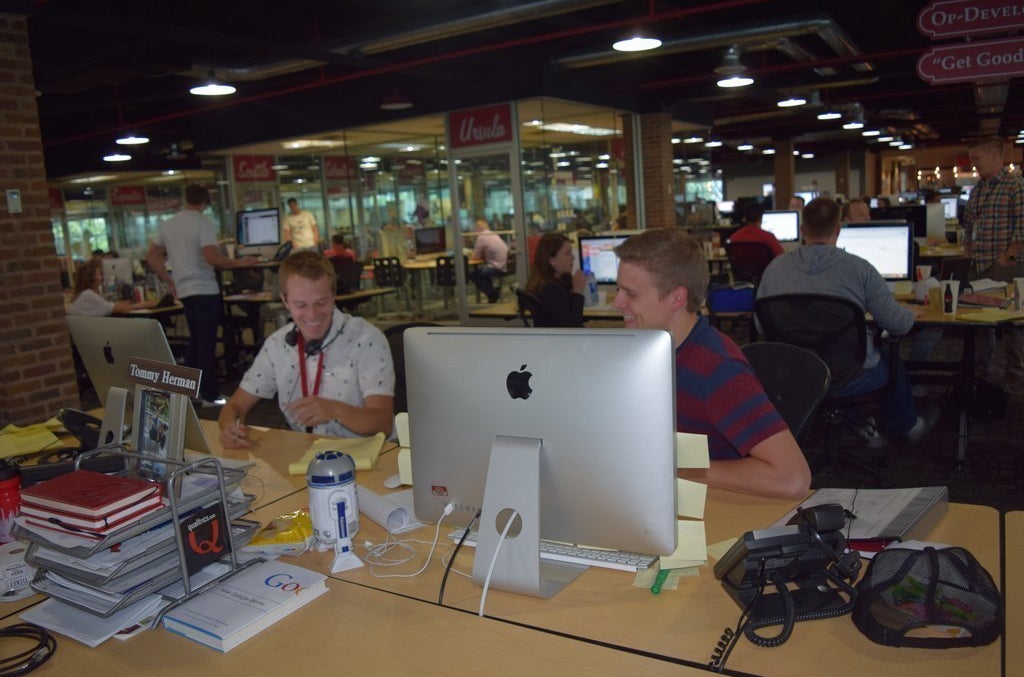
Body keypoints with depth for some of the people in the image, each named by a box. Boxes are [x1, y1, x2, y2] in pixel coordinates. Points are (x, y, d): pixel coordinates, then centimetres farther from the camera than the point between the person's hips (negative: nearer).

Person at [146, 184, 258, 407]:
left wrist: (169, 281, 21)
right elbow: (212, 258, -22)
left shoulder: (167, 224, 10)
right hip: (205, 290, -7)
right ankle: (209, 395, 1)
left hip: (183, 291, 7)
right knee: (207, 343, -2)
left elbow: (151, 257, 15)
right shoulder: (204, 223, -12)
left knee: (195, 341, 18)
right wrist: (239, 262, -11)